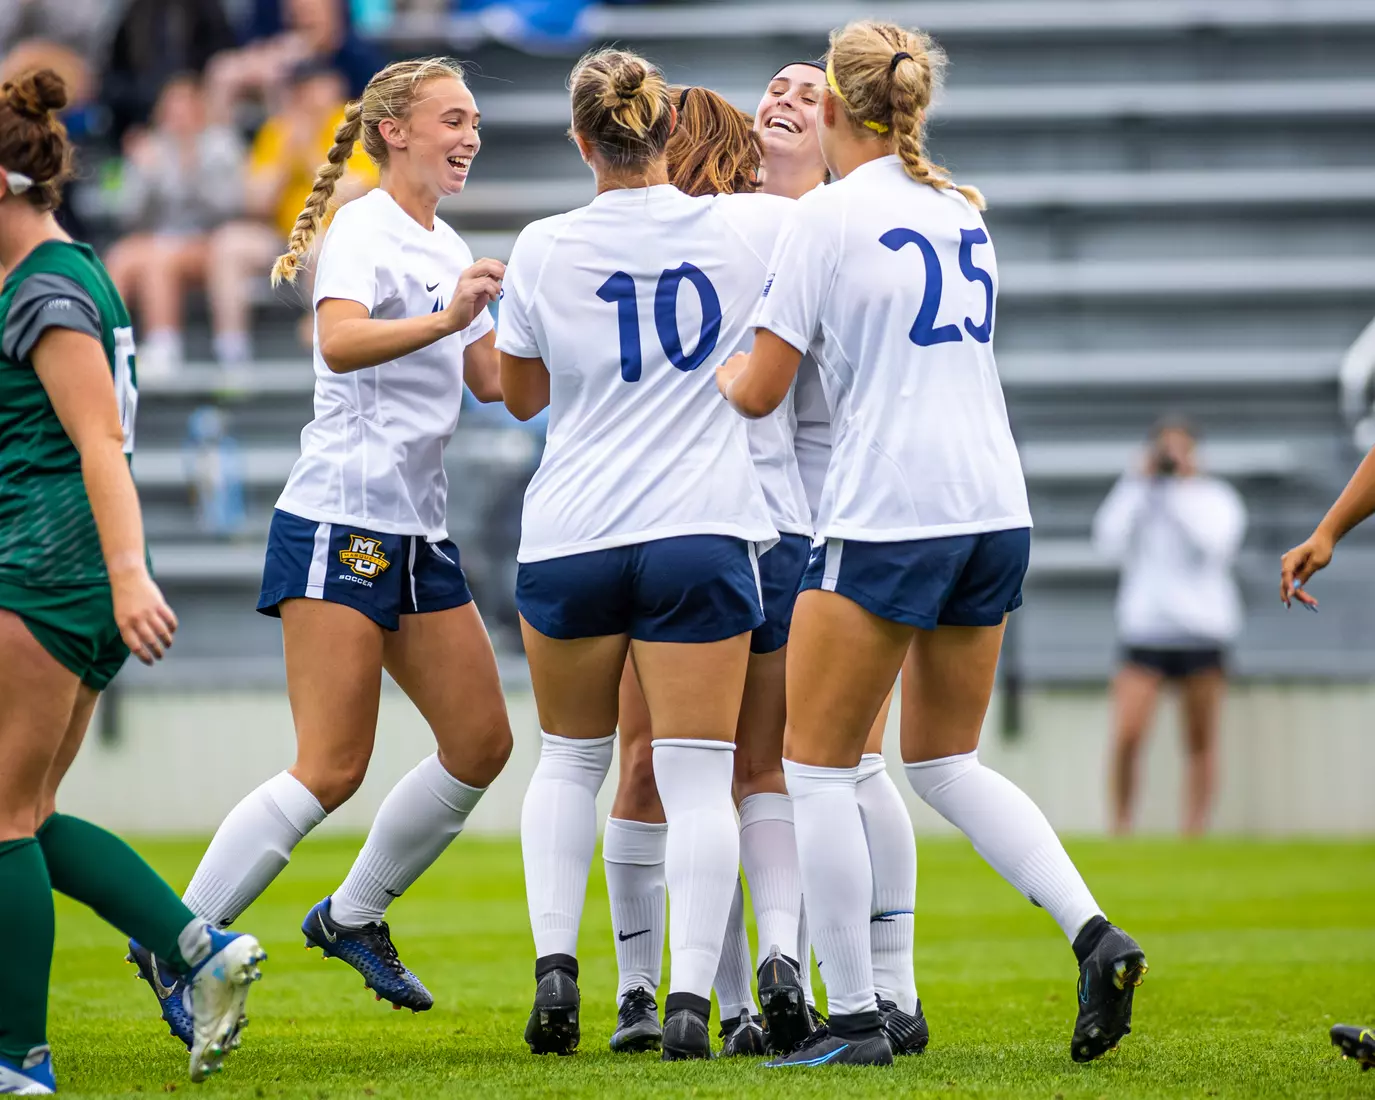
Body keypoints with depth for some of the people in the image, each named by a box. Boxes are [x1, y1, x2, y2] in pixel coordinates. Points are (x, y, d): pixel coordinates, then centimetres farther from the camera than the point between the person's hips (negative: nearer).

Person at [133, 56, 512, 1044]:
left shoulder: (447, 249, 16)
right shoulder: (365, 232, -10)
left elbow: (497, 378, 21)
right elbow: (340, 341, -29)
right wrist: (444, 320, -42)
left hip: (420, 536, 9)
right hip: (339, 525, -9)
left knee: (481, 742, 6)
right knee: (330, 771, -13)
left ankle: (354, 916, 21)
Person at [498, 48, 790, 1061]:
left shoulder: (544, 251, -1)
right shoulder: (752, 227, -2)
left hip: (569, 538, 1)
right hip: (703, 534, -1)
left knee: (570, 758, 19)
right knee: (698, 775, -1)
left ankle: (555, 966, 5)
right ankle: (691, 997, -11)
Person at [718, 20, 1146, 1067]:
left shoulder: (828, 213, -7)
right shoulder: (964, 213, 13)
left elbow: (759, 392, -6)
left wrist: (723, 368, 16)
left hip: (887, 519, -7)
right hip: (997, 510, 7)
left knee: (817, 766, 5)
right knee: (945, 760, 18)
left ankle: (856, 1019, 1)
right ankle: (1096, 935, -1)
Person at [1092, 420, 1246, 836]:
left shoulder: (1217, 498, 5)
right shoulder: (1137, 497, 10)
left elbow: (1216, 542, -15)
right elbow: (1109, 543, -7)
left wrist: (1186, 486, -11)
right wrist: (1140, 483, -5)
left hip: (1202, 631, 0)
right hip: (1145, 632, 0)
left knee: (1201, 741, 2)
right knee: (1128, 735, -13)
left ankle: (1195, 830, 8)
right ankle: (1120, 825, -1)